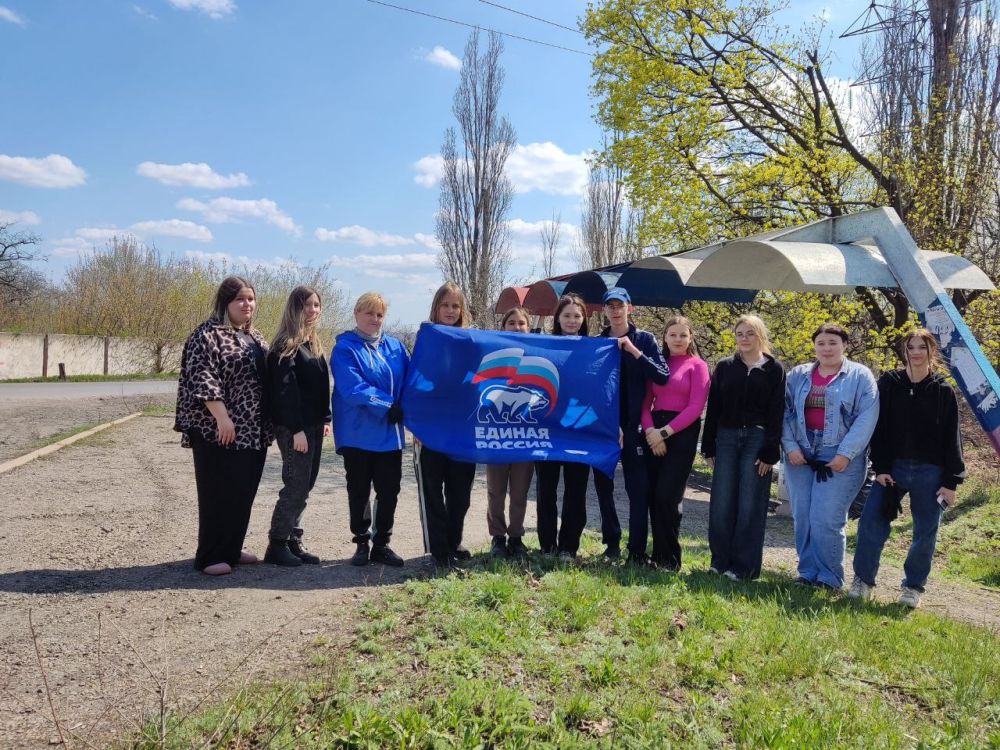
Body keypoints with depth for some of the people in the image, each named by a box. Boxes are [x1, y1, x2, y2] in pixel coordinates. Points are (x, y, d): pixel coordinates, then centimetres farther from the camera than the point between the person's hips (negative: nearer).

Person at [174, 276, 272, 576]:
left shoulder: (254, 337, 16)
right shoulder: (208, 335, -10)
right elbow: (203, 379, -19)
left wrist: (268, 423, 19)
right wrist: (222, 417, -25)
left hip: (252, 430, 8)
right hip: (219, 430, -8)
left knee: (244, 491, 13)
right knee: (219, 493, -2)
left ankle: (232, 549, 25)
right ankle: (210, 556, 8)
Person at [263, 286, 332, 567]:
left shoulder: (314, 343, 15)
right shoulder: (286, 346, -11)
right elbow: (286, 389, -17)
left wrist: (325, 420, 12)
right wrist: (296, 429, -21)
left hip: (313, 426, 8)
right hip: (294, 427, -8)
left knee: (304, 485, 11)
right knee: (296, 485, -5)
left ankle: (294, 541, 20)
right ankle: (277, 544, 6)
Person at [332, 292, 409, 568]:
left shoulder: (395, 347, 10)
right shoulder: (345, 349, -5)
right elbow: (353, 388, -18)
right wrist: (388, 406, -22)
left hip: (390, 433, 4)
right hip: (358, 433, -4)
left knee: (389, 490, 7)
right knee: (359, 491, 9)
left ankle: (382, 544, 20)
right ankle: (362, 543, 22)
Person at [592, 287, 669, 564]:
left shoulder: (645, 340, 2)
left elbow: (663, 377, -9)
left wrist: (634, 352, -19)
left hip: (632, 426, -2)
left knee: (638, 488, -2)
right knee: (603, 486, 9)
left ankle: (637, 550, 6)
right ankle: (611, 542, 23)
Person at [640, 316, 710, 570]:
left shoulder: (697, 366, 2)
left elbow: (695, 407, -7)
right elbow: (646, 401, 9)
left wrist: (665, 432, -13)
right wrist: (650, 430, -9)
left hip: (682, 434, -4)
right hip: (654, 434, 4)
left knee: (668, 495, -8)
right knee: (653, 495, 3)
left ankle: (669, 558, 3)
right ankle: (659, 553, 13)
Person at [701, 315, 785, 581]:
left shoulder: (774, 369, 2)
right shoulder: (724, 367, 9)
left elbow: (776, 414, -2)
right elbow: (713, 408, 8)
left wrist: (769, 452, -9)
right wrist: (709, 447, 3)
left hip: (757, 440, -2)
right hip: (726, 438, 3)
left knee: (750, 505, 1)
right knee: (721, 504, 2)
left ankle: (743, 566, 9)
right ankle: (720, 561, 14)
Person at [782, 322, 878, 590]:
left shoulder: (860, 376, 0)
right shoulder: (798, 375, 11)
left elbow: (867, 418, -8)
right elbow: (786, 411, 7)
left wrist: (845, 454, -15)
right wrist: (790, 446, -6)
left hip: (840, 460, -4)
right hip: (800, 456, 4)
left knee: (826, 520, -8)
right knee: (802, 518, 6)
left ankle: (829, 578, 7)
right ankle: (807, 573, 18)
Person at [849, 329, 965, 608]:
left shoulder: (943, 391, 1)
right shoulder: (888, 383, 1)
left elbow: (951, 439, 1)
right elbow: (879, 428, 0)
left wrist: (951, 481, -3)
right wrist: (880, 467, -8)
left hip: (930, 472, 0)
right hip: (893, 467, 0)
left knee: (926, 531, 7)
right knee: (871, 522, -8)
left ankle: (914, 586, 25)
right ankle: (863, 579, 7)